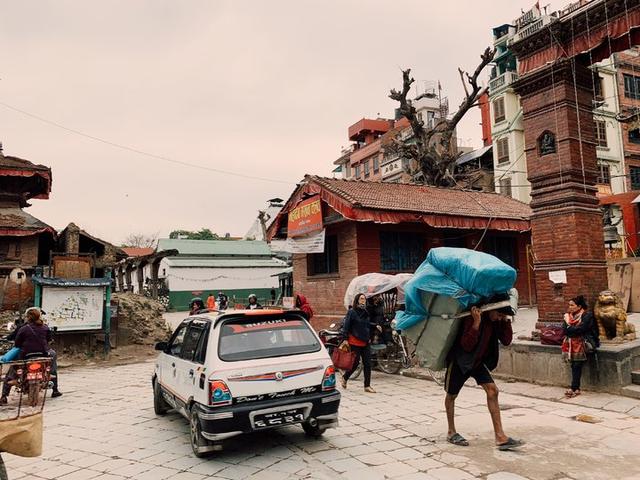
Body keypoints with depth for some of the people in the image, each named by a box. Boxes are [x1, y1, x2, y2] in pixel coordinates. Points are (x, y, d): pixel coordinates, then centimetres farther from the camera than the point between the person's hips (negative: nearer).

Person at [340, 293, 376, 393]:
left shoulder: (366, 313, 11)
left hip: (366, 343, 6)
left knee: (367, 364, 2)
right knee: (355, 363, 2)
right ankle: (345, 377, 28)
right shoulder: (351, 312, -8)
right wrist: (345, 339, -15)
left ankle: (367, 386, 9)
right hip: (355, 343, -6)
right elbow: (346, 326, -10)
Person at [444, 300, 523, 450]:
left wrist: (506, 321, -18)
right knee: (451, 395, 8)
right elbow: (466, 345, -32)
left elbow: (506, 341, -9)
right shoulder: (472, 317, -27)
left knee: (492, 390, -10)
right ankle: (451, 432, 27)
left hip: (478, 360, 6)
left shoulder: (496, 321, -6)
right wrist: (476, 323, -41)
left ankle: (500, 437, -8)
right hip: (460, 359, -6)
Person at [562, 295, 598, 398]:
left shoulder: (587, 315, -1)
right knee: (574, 364, -14)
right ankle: (576, 389, -12)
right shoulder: (568, 316, 17)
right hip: (571, 342, 5)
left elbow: (581, 329, -13)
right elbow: (565, 330, 8)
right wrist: (574, 330, -7)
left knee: (577, 364, -21)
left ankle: (574, 388, -21)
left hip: (583, 342, -5)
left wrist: (569, 329, -1)